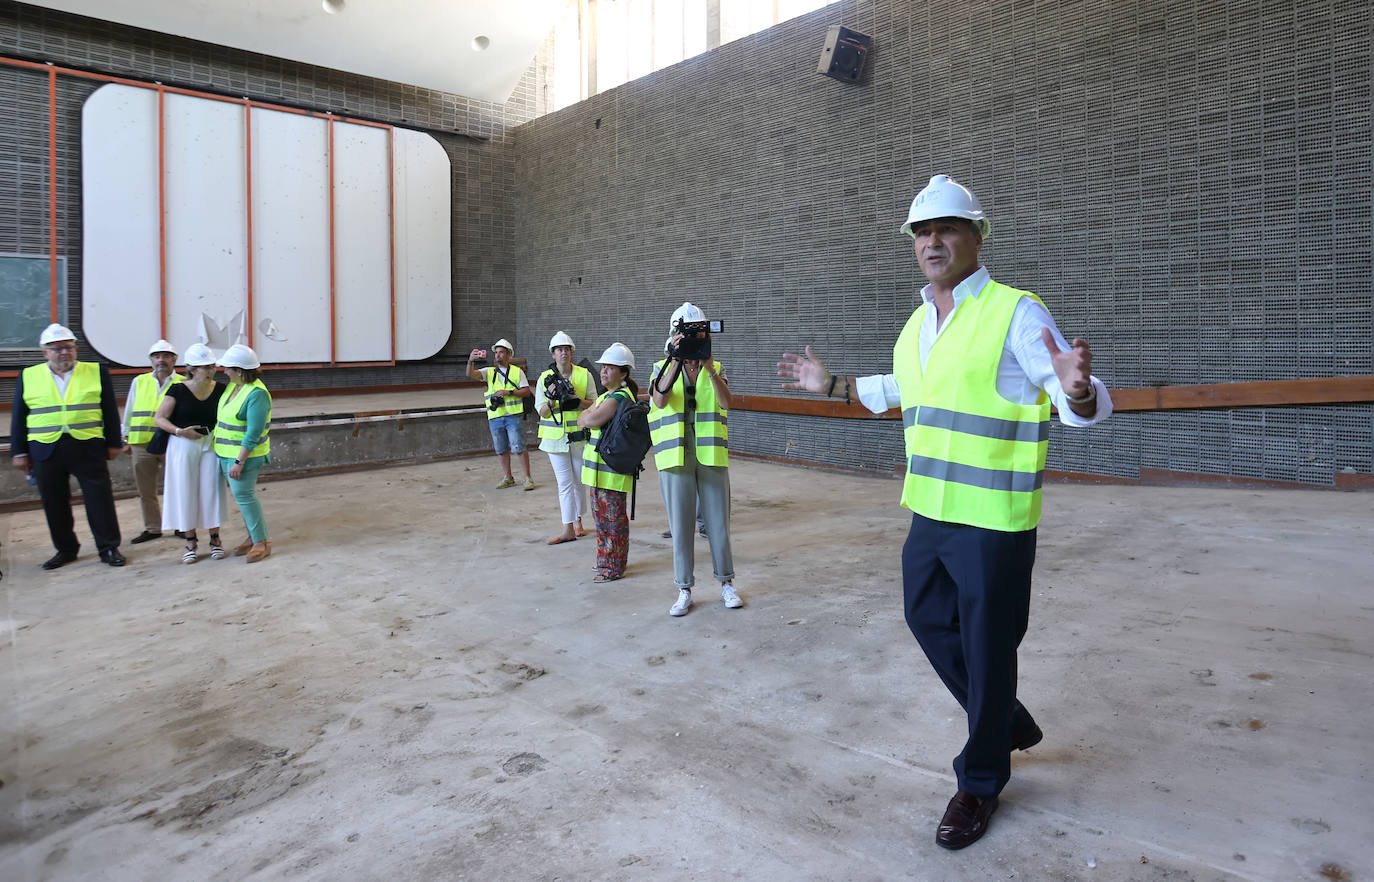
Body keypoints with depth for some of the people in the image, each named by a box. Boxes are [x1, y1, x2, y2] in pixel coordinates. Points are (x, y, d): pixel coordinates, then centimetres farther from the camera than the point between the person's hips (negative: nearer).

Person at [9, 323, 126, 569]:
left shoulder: (96, 372, 5)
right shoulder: (28, 376, 8)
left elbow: (110, 411, 8)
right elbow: (18, 417, 11)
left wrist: (113, 443, 5)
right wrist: (19, 452, 7)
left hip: (89, 448, -1)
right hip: (45, 451, 2)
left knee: (100, 499, -1)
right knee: (54, 503, 8)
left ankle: (108, 548, 9)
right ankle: (65, 549, 21)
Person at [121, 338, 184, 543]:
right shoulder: (139, 382, 14)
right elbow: (129, 411, 17)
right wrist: (126, 438, 14)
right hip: (141, 443, 3)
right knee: (145, 490, 8)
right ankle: (152, 528, 19)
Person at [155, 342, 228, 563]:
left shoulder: (220, 390, 0)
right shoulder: (178, 391, -6)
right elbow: (159, 418, -2)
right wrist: (179, 431, -16)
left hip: (211, 445, 2)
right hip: (183, 446, -1)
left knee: (211, 490, 3)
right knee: (185, 491, 2)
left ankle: (215, 538, 15)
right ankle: (190, 541, 13)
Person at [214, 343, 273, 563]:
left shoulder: (257, 394, -22)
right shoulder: (233, 385, 7)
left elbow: (254, 433, -24)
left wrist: (239, 462, -25)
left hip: (243, 454, -9)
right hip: (225, 453, 9)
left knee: (244, 495, -7)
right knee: (241, 494, 13)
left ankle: (262, 543, 2)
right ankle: (253, 537, 23)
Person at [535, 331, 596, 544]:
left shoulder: (584, 375, 1)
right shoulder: (545, 378, 2)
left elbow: (594, 404, 1)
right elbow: (542, 412, 1)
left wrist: (578, 400, -17)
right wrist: (552, 398, -18)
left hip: (580, 436, 1)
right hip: (555, 437, 0)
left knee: (579, 481, 10)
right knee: (565, 483, -2)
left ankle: (578, 521, 27)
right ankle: (568, 529, -1)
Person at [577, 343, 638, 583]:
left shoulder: (619, 397, -17)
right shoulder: (605, 395, 17)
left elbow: (590, 421, -23)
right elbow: (581, 421, 14)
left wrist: (588, 414, -2)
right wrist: (590, 415, -5)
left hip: (612, 471, -10)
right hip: (599, 470, 10)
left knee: (613, 518, 0)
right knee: (602, 516, 18)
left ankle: (614, 566, 10)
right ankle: (606, 560, 31)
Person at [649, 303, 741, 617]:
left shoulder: (716, 369, 7)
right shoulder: (663, 368, 4)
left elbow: (726, 402, -12)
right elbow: (660, 401, -16)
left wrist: (708, 367, -21)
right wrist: (676, 362, -22)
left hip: (711, 455, 1)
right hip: (675, 456, -1)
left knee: (718, 521, 8)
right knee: (680, 525, 5)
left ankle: (726, 583, 24)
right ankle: (684, 590, 17)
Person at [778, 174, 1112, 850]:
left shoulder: (1016, 314, -13)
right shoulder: (917, 324, 10)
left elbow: (1088, 406, -18)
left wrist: (1076, 390, -40)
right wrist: (831, 385, 28)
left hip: (993, 521, -8)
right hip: (930, 511, 8)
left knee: (986, 650, 5)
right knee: (928, 620, 20)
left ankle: (980, 781, 28)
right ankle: (1010, 724, 43)